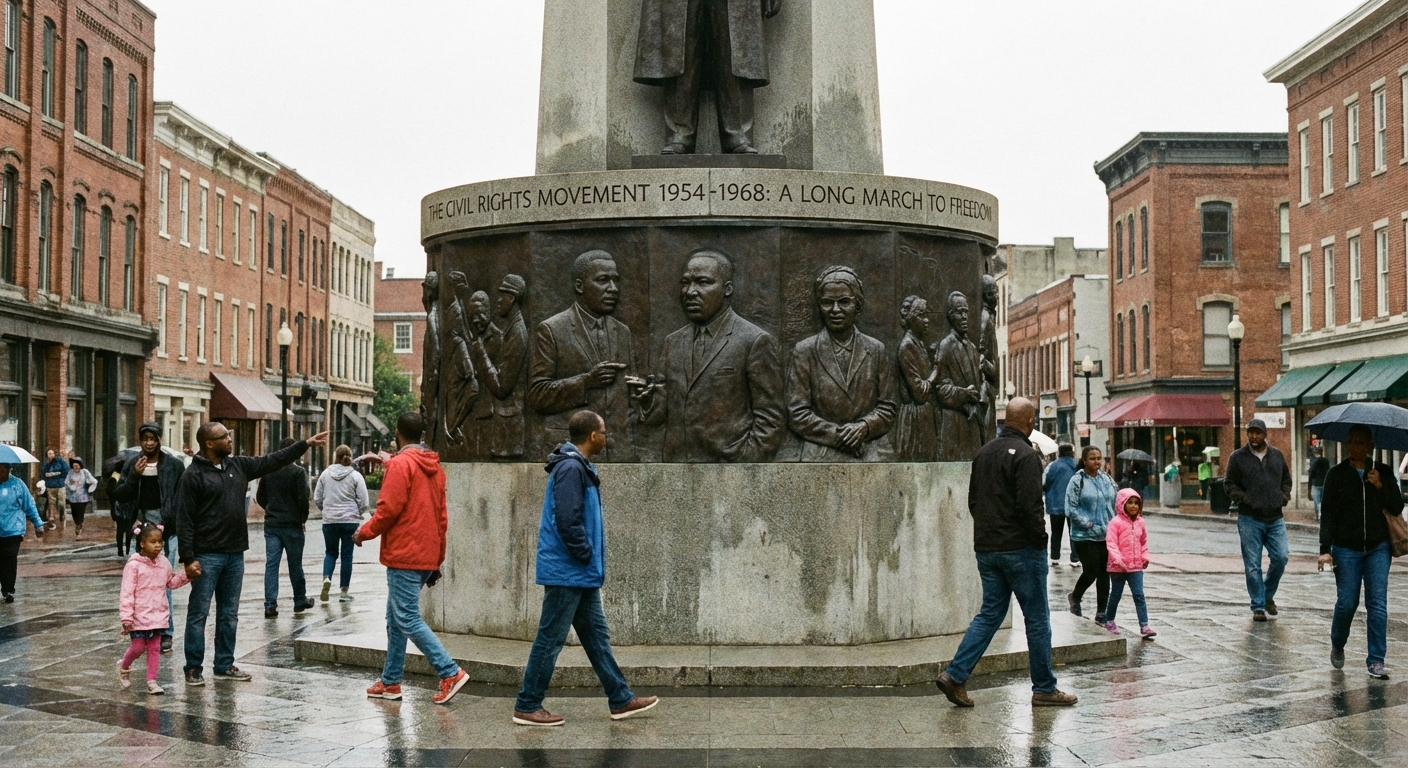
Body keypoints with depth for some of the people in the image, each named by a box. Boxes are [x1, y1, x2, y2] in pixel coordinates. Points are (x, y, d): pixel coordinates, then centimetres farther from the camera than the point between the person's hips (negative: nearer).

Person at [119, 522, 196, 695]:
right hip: (140, 616, -5)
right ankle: (124, 667, 33)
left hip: (158, 615, 5)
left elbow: (171, 582, 19)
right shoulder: (134, 565, -14)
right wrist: (126, 618, -18)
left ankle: (152, 681, 13)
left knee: (154, 648, 7)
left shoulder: (164, 563, 4)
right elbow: (127, 593, -15)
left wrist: (187, 575, 3)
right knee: (138, 647, 4)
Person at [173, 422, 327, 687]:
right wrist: (188, 558, -17)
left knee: (229, 614, 13)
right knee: (199, 614, 0)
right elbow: (183, 519, -12)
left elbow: (273, 460, 16)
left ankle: (225, 665, 21)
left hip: (235, 553, 7)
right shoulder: (193, 475, -10)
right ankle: (193, 668, 7)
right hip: (207, 555, -7)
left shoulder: (238, 466, 9)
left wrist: (306, 444, 12)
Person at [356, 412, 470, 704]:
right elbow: (441, 516, 16)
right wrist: (437, 561, 21)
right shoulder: (434, 467, 14)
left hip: (403, 557, -9)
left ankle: (450, 673, -14)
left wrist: (364, 533, 0)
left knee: (408, 620, -8)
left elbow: (389, 509, -17)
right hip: (427, 557, 9)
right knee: (395, 620, 15)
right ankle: (390, 682, 18)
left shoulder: (400, 464, -11)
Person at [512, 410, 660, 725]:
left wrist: (590, 560, 12)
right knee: (550, 639, -3)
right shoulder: (570, 468, -18)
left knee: (596, 636, 14)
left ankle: (621, 699, 21)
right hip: (566, 572, -11)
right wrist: (586, 555, -14)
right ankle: (527, 707, 6)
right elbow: (567, 521, -25)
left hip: (581, 575, 11)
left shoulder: (578, 467, 14)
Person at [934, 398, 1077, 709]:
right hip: (1020, 548, -8)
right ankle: (1044, 689, 11)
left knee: (990, 613, 13)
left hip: (986, 549, 8)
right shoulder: (1025, 455, -15)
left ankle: (955, 675, 3)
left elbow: (973, 501, 16)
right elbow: (1029, 506, -22)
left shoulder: (984, 452, 11)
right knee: (1037, 618, 4)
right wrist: (1040, 540, -10)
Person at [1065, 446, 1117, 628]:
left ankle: (1101, 614, 15)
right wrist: (1088, 524, -16)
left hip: (1106, 535, 5)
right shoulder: (1077, 481, -9)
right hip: (1085, 536, -5)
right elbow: (1071, 508, -11)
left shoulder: (1107, 478, 9)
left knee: (1104, 574, 7)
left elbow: (1117, 501, 16)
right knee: (1091, 571, -3)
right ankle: (1074, 597, 27)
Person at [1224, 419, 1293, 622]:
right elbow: (1230, 485, 3)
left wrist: (1284, 495, 4)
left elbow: (1286, 479, 22)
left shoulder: (1276, 455, 12)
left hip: (1275, 518, 3)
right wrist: (1244, 499, -13)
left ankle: (1268, 595, 20)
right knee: (1253, 565, 0)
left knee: (1281, 557, -5)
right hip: (1250, 519, -3)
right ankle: (1258, 607, 8)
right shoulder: (1238, 457, 2)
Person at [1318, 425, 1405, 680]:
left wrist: (1380, 486, -14)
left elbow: (1397, 508, 2)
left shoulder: (1383, 473, 5)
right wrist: (1325, 550, -9)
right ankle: (1337, 645, 27)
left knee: (1378, 604, -4)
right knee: (1346, 602, -1)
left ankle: (1376, 661, 0)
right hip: (1346, 549, -1)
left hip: (1378, 548, 1)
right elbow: (1328, 514, -2)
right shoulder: (1336, 475, 0)